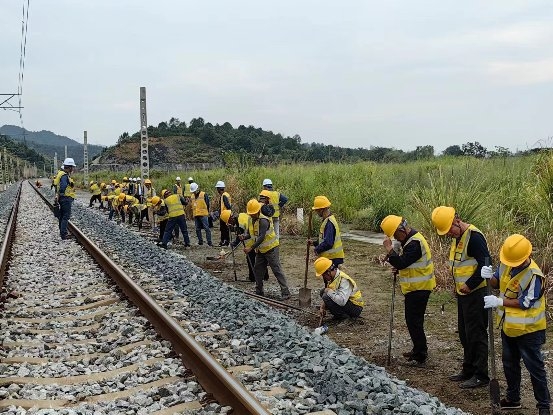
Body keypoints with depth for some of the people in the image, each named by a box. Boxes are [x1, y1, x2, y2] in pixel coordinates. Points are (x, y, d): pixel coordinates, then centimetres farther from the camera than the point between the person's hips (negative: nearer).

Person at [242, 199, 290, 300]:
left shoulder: (263, 220, -23)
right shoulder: (251, 220, 5)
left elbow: (261, 237, -30)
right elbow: (250, 233, 12)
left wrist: (251, 248, -34)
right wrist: (245, 237, -11)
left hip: (270, 248, -9)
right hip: (260, 250, 9)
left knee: (277, 270, -8)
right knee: (257, 269, 12)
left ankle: (285, 292, -7)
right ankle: (259, 292, 25)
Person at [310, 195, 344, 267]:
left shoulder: (329, 223, -20)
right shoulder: (327, 220, 12)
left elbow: (328, 243, -26)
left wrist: (317, 249, -12)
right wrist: (314, 243, 13)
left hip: (332, 258, -10)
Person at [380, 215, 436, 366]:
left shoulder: (415, 243, -22)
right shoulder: (410, 239, 12)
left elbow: (401, 263, -27)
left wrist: (389, 249, -21)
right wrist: (398, 266, 4)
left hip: (419, 288, -11)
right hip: (416, 287, 11)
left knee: (414, 321, -6)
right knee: (413, 320, 19)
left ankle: (420, 356, 2)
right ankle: (418, 350, 31)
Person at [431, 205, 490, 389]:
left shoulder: (474, 236, -19)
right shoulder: (456, 238, 11)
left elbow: (485, 264, -24)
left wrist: (469, 284, -21)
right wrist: (458, 285, 14)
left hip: (476, 293, -10)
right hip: (463, 293, 10)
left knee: (476, 334, -3)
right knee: (465, 334, 17)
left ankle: (481, 376, 6)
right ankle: (468, 370, 29)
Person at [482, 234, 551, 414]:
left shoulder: (534, 275, -26)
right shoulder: (506, 264, -5)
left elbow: (525, 303, -25)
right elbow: (497, 283, 8)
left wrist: (499, 302, -25)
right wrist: (490, 276, -15)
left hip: (528, 330, -7)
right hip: (508, 326, 8)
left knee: (535, 367, 4)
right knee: (509, 364, 20)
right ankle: (513, 398, 36)